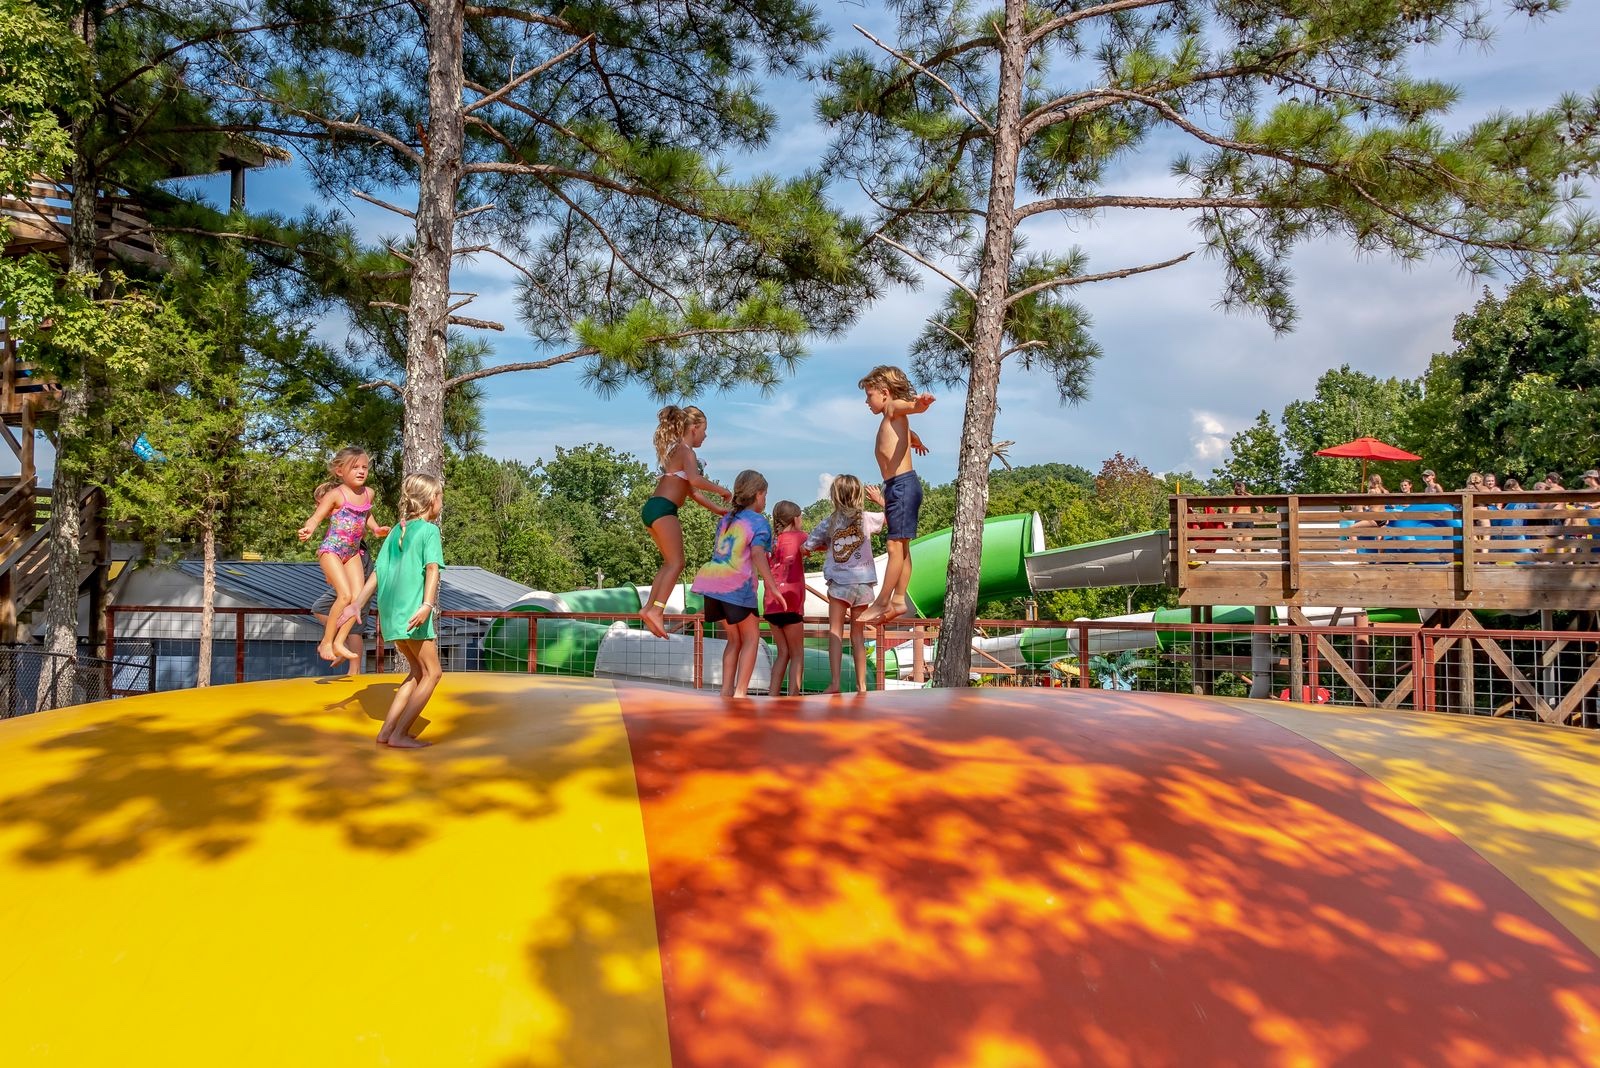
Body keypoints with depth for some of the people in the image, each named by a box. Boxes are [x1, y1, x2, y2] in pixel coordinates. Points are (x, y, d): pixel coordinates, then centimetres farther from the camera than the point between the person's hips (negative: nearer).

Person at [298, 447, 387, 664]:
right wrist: (308, 530, -39)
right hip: (331, 550, -7)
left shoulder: (368, 493, 6)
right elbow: (316, 517, -18)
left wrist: (375, 529, 8)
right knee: (345, 594, -18)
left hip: (352, 552, 7)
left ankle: (338, 642, 6)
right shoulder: (336, 495, -13)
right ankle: (326, 642, -5)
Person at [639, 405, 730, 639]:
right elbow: (695, 480, -24)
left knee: (670, 563, 14)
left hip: (653, 508, 10)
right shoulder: (685, 450, -4)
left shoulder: (676, 450, 25)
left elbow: (690, 490, 28)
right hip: (663, 508, -10)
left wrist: (717, 509, 26)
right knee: (676, 563, -11)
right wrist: (720, 490, -9)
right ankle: (656, 609, -21)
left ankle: (649, 608, 8)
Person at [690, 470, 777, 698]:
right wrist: (772, 586, -22)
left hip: (712, 581, 7)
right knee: (751, 637, 7)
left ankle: (727, 689, 12)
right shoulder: (759, 522, 0)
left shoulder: (726, 518, 21)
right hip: (737, 584, -7)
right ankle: (740, 692, -1)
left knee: (735, 638, 18)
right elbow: (757, 553, -15)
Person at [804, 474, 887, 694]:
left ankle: (834, 682, -14)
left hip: (840, 583, -2)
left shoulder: (829, 523, 0)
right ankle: (861, 684, 12)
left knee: (835, 632, -2)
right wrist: (880, 500, 21)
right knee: (858, 634, 10)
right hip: (863, 583, 2)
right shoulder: (866, 519, 0)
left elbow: (806, 548, 4)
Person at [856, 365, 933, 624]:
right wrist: (915, 441, 70)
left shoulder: (894, 407, -4)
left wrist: (920, 401, -52)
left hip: (902, 484, -10)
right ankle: (898, 600, 13)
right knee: (902, 547, 10)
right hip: (899, 486, 10)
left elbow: (911, 406, -28)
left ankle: (883, 601, -8)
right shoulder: (892, 419, 24)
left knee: (896, 545, -8)